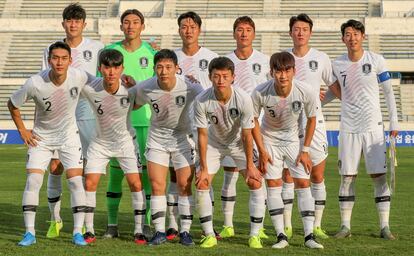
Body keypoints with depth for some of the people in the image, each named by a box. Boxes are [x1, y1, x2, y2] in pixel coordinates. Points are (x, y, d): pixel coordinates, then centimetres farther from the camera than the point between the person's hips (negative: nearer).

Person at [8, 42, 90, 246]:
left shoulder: (79, 77, -20)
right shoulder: (35, 83, -24)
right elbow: (12, 104, -6)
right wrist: (22, 130, -4)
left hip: (69, 135, 1)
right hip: (41, 137, -1)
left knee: (76, 181, -9)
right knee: (33, 181, -11)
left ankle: (78, 232, -1)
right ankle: (30, 232, -2)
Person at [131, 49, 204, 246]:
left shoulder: (189, 87, -24)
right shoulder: (145, 89, -17)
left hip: (183, 137, -1)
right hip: (157, 137, 1)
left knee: (185, 185, -2)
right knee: (157, 185, -3)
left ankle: (185, 231, 9)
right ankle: (159, 232, 6)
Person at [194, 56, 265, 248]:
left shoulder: (243, 99, -30)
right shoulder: (202, 101, -27)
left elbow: (246, 135, -21)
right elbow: (202, 135, -18)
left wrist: (250, 166, -16)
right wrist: (203, 168, -15)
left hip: (239, 143, -1)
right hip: (214, 143, 1)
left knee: (255, 182, -12)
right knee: (201, 184, -9)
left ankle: (254, 235, -2)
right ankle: (209, 235, 3)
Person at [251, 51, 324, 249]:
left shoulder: (305, 92, -26)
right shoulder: (260, 93, -28)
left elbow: (311, 119, -8)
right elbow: (253, 120, -10)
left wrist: (305, 151, -7)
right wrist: (261, 151, -10)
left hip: (294, 139, 0)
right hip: (269, 139, 0)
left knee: (303, 183, -6)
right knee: (273, 184, -5)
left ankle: (309, 236, -3)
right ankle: (281, 236, 1)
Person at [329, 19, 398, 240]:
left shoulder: (376, 61, -2)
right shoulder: (337, 65, 3)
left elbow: (388, 92, 4)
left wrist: (394, 121, 1)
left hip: (373, 126, -2)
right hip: (348, 128, 2)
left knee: (379, 176, -3)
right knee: (347, 177, 1)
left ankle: (385, 226, 1)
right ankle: (345, 226, 8)